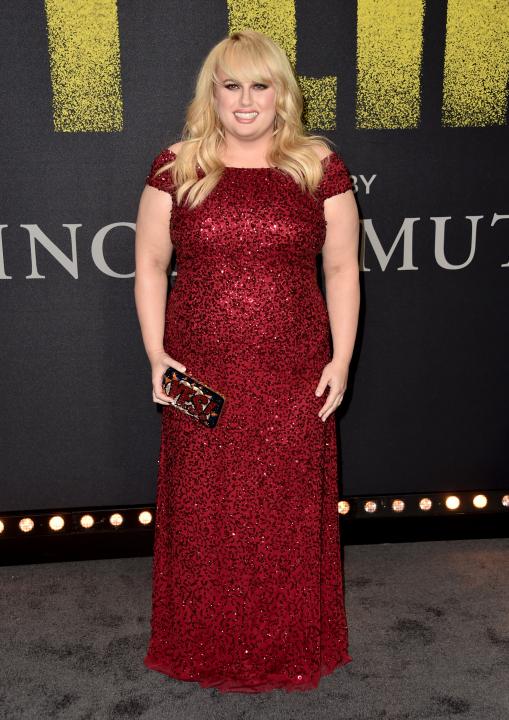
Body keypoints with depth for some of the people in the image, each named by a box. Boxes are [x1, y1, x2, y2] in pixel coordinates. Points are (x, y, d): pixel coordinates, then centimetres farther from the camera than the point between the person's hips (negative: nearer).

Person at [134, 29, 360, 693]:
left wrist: (341, 358, -1)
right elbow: (149, 266, 6)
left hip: (294, 380, 0)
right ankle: (206, 648, 33)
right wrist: (156, 354, -3)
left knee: (290, 514, 10)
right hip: (200, 379, 1)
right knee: (203, 514, 10)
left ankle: (292, 650, 34)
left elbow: (342, 268, 5)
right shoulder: (176, 168, 4)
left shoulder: (320, 167, 4)